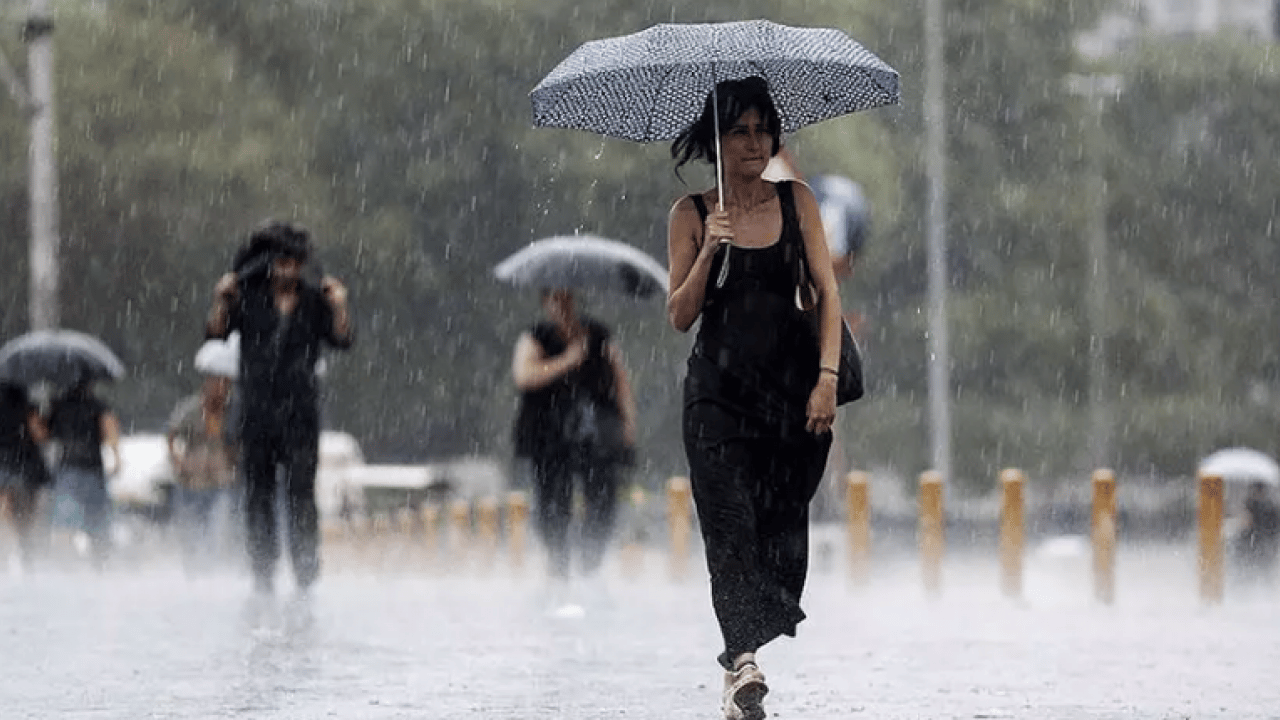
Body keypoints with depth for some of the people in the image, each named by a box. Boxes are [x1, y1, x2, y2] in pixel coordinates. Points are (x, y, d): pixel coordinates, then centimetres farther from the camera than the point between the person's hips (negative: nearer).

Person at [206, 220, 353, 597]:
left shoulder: (315, 300, 6)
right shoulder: (249, 297, 5)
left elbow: (341, 340, -1)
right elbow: (216, 333, -1)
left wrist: (339, 308, -16)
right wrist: (221, 301, -17)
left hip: (299, 412, -1)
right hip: (256, 408, 1)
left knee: (301, 495, -8)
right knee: (257, 496, 3)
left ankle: (306, 579, -7)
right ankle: (262, 579, 9)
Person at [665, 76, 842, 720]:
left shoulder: (796, 201, 7)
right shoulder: (691, 216, 3)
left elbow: (827, 292, 4)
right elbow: (679, 316, 0)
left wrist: (827, 376, -7)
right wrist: (709, 251, -15)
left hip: (793, 380, 2)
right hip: (719, 386, -2)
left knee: (785, 520, 1)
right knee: (730, 518, -16)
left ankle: (769, 645, 14)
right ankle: (743, 659, -27)